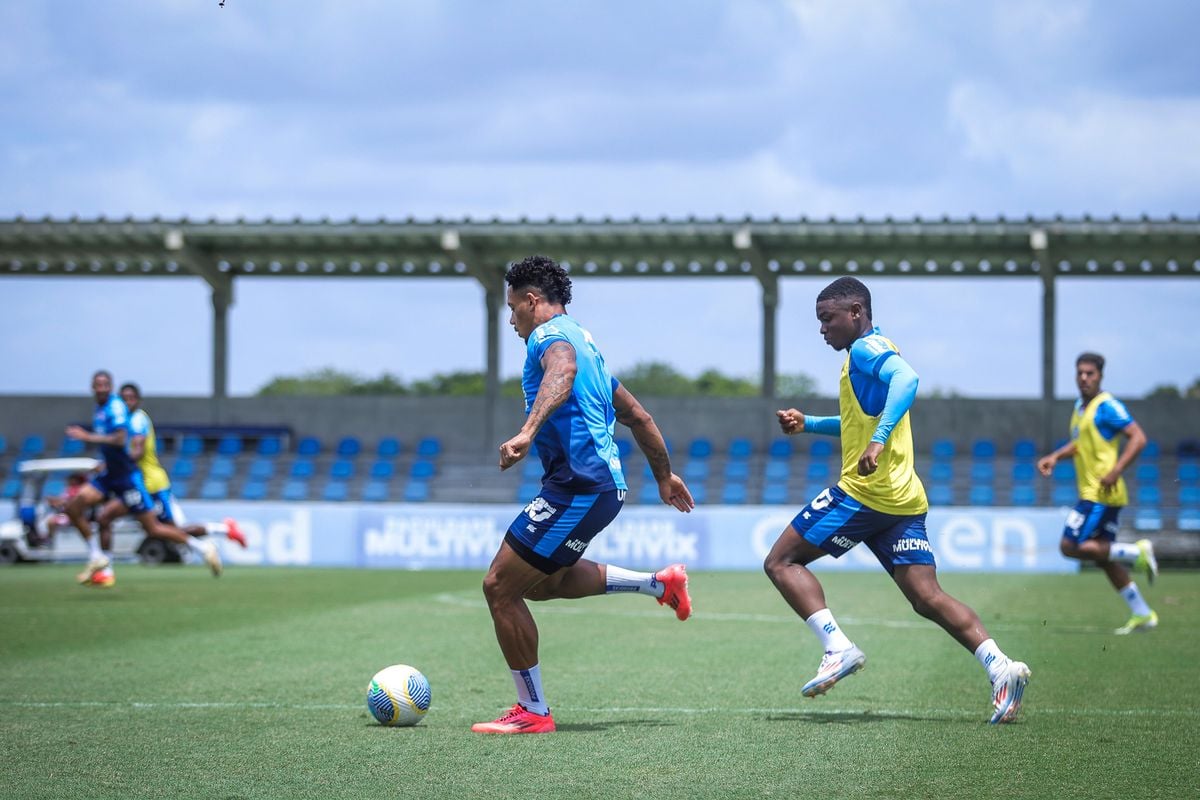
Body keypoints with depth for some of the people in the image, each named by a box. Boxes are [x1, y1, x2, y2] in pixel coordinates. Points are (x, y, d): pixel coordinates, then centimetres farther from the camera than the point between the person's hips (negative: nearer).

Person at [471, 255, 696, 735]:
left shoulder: (551, 334, -6)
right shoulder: (584, 341, 24)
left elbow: (563, 370, -32)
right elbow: (638, 417, 31)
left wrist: (529, 431, -46)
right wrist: (664, 476, 41)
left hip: (579, 487, -10)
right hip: (605, 483, 10)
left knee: (501, 586, -5)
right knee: (538, 581, 26)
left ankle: (532, 712, 0)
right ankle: (659, 584, 26)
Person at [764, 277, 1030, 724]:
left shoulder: (866, 348, -7)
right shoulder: (872, 352, 24)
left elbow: (906, 379, -29)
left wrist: (878, 440, -38)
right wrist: (808, 424, 28)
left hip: (865, 491, -10)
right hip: (905, 499, 10)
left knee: (781, 562, -1)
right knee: (927, 598, 2)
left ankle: (838, 649, -14)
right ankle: (1000, 666, -14)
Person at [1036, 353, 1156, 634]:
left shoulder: (1107, 406, -12)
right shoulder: (1080, 407, 15)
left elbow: (1138, 438, -17)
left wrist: (1116, 471, -26)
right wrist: (1055, 457, 13)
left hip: (1101, 493, -9)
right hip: (1091, 493, 9)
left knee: (1071, 546, -13)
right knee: (1102, 556, 10)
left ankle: (1136, 552, -6)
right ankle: (1142, 614, 14)